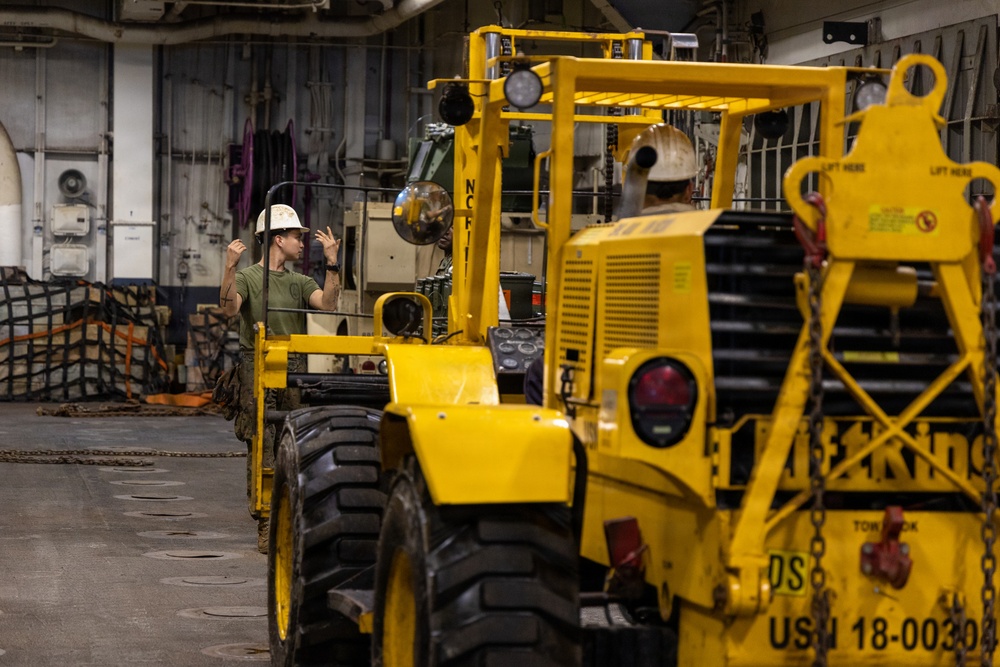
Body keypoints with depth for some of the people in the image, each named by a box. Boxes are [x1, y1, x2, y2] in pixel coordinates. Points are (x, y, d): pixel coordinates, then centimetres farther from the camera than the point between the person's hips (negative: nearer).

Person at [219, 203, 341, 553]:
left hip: (294, 371, 4)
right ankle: (266, 527, -5)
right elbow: (229, 307, -14)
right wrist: (230, 267, -25)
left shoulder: (299, 282, 18)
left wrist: (332, 263, -7)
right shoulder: (248, 277, 5)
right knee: (264, 451, -7)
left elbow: (327, 303, 0)